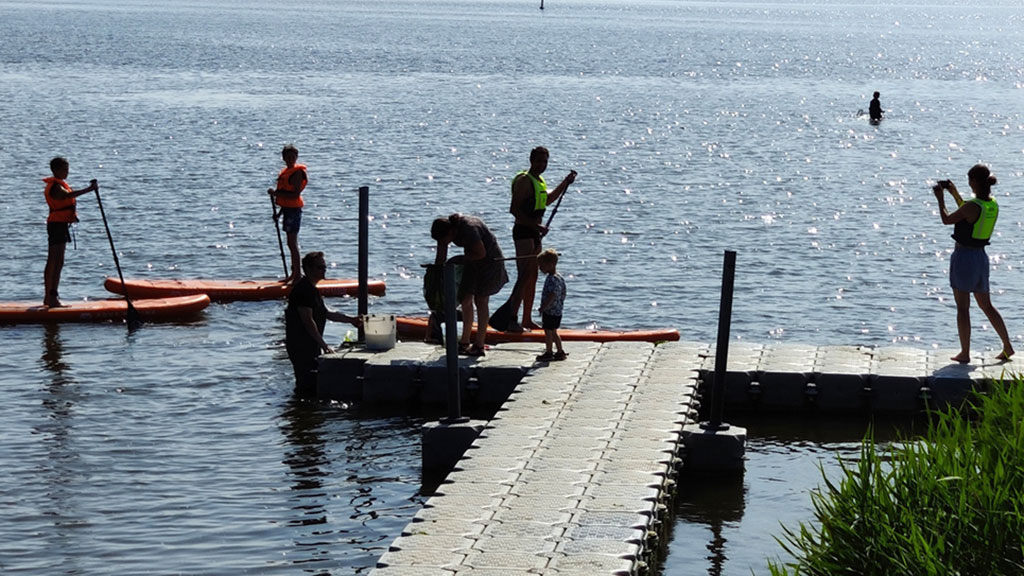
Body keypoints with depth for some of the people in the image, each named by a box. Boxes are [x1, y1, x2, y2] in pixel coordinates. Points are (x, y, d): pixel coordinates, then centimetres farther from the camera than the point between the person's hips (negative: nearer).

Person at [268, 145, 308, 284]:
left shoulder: (297, 173, -13)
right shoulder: (285, 172, 15)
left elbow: (295, 195, -22)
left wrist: (276, 193, -22)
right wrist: (279, 212, 19)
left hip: (294, 210, -10)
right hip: (288, 210, 10)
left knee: (292, 243, -10)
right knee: (292, 243, 14)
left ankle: (297, 273, -9)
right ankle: (295, 273, 21)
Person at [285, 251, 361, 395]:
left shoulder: (311, 289, 17)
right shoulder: (303, 290, -17)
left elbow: (326, 312, 22)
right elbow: (308, 321, -21)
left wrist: (350, 319, 12)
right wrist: (324, 345, -19)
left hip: (311, 345, 11)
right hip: (301, 346, -11)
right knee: (307, 385, -10)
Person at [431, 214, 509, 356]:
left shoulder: (469, 228, -32)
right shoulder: (444, 230, -9)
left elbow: (481, 253, -24)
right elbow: (440, 259, 0)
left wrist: (461, 258, -15)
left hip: (489, 259, -8)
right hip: (472, 260, 8)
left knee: (480, 300, -8)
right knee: (465, 298, 5)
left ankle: (479, 345, -5)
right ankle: (465, 342, 15)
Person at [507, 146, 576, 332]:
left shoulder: (539, 181, 16)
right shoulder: (524, 180, -14)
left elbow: (547, 200, 36)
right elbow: (514, 209, -21)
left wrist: (565, 183, 32)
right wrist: (535, 225, -25)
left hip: (534, 233, 10)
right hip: (523, 232, -10)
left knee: (532, 277, 13)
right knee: (524, 277, -15)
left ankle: (527, 320, 20)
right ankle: (512, 320, -18)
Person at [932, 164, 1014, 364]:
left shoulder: (972, 206, -21)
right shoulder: (993, 205, 2)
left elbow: (947, 220, -7)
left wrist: (940, 199, 8)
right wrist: (954, 193, 25)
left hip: (963, 256, -7)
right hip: (981, 257, 7)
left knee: (963, 308, 2)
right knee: (986, 305, 18)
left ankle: (965, 353, 5)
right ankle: (1007, 346, 19)